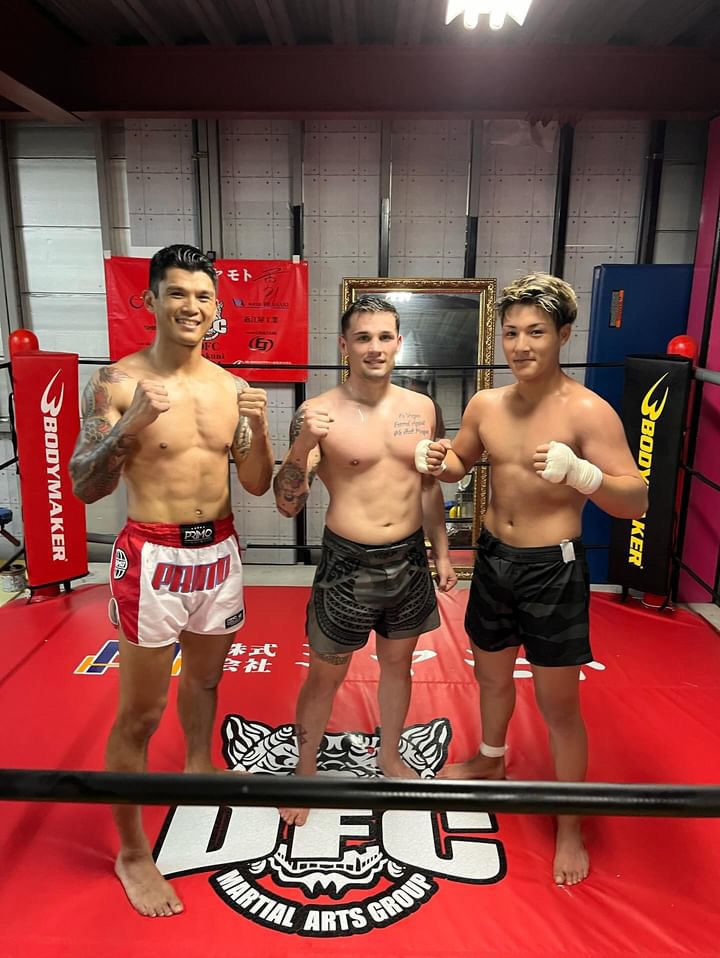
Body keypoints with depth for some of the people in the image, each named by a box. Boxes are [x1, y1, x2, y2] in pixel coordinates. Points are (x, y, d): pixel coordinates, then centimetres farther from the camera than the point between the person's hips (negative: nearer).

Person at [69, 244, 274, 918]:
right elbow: (83, 489, -12)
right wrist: (130, 424, -27)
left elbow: (257, 486, 5)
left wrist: (259, 427, -13)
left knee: (205, 678, 24)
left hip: (219, 553, 5)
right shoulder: (117, 381, -10)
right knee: (140, 714, 6)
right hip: (152, 558, -5)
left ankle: (199, 767, 52)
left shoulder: (231, 386, 3)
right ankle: (132, 854, 25)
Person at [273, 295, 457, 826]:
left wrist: (442, 553, 13)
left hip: (409, 559, 4)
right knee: (326, 675, 11)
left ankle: (391, 757, 46)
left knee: (398, 662, 21)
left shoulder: (421, 408, 1)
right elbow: (288, 504, -15)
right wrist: (303, 443, -31)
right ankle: (306, 771, 35)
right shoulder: (319, 414, -13)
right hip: (348, 563, -4)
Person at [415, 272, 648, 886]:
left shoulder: (588, 412, -17)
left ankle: (569, 828, 30)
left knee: (559, 705, 8)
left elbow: (637, 501, -21)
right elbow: (461, 465, 15)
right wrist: (441, 461, -9)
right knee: (491, 674, 24)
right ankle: (491, 760, 52)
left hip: (553, 570, -5)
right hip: (494, 558, 5)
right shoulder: (485, 405, -1)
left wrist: (578, 472, -39)